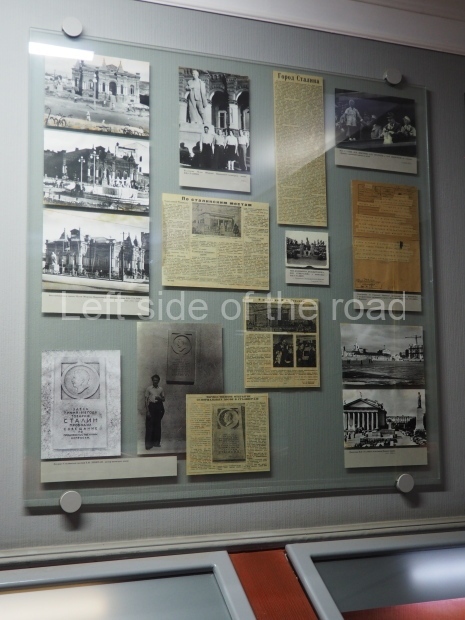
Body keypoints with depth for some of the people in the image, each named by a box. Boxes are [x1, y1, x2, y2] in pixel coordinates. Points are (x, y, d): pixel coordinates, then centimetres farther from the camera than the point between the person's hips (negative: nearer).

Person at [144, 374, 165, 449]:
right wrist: (147, 410, -6)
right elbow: (146, 400, 1)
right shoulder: (149, 388, 2)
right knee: (149, 425, -7)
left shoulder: (160, 389, 11)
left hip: (159, 406, 3)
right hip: (151, 406, -3)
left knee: (158, 424, 5)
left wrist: (159, 398, -6)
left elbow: (163, 399, 17)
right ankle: (148, 443, -6)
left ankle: (156, 442, 14)